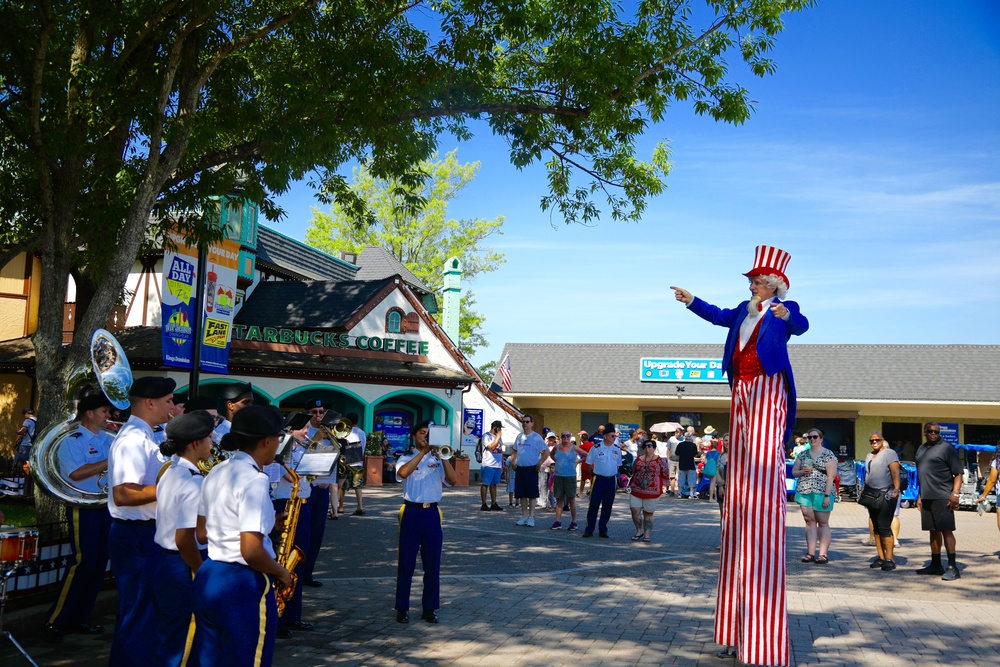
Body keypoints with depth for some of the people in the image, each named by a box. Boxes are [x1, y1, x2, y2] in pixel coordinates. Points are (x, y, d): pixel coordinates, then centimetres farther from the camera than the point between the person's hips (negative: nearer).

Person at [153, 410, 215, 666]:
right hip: (185, 569, -9)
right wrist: (203, 575, -13)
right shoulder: (193, 482, -21)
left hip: (164, 565, 9)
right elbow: (185, 540, -24)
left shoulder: (170, 472, 7)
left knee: (168, 640, 18)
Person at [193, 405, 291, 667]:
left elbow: (202, 532, 14)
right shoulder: (254, 481, -20)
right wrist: (281, 572, -7)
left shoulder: (216, 472, 7)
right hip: (242, 586, -9)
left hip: (206, 578, 9)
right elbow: (251, 552, -25)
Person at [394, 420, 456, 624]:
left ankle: (429, 608, 16)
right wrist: (423, 452, -19)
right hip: (411, 512, -2)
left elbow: (452, 480, -5)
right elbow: (403, 473, -19)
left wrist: (443, 456, -14)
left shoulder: (438, 459, 10)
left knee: (432, 563, 5)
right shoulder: (407, 458, 5)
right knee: (406, 562, 2)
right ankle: (402, 608, 12)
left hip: (432, 513, 2)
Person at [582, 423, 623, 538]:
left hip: (611, 480, 4)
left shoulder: (617, 449, 6)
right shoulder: (596, 448, -5)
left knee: (607, 506, 7)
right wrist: (593, 473, -1)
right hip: (599, 479, -3)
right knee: (594, 505, -2)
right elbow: (589, 463, 4)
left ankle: (603, 530, 17)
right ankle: (589, 530, 5)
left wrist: (617, 480, 11)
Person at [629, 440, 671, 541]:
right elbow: (633, 473, 19)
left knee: (648, 513, 5)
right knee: (635, 510, -4)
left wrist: (659, 485, -1)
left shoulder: (660, 460, -3)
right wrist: (633, 484, 15)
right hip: (637, 490, 4)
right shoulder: (638, 459, 10)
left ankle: (647, 534, 16)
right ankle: (639, 531, 15)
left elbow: (665, 474, 0)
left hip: (651, 491, -4)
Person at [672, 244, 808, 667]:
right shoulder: (745, 310, 17)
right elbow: (720, 316, 33)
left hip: (767, 393, -8)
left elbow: (801, 326, -24)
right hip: (741, 393, 8)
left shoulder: (784, 310, -4)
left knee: (761, 486, -14)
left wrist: (787, 316, -43)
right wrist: (692, 302, 35)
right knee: (738, 486, 8)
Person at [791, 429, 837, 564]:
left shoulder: (828, 455, 0)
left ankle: (823, 554, 1)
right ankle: (811, 553, 5)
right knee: (810, 521, 4)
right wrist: (803, 471, -5)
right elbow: (794, 472, 18)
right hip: (804, 492, 4)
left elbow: (831, 476, -6)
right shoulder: (803, 454, 15)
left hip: (821, 492, -4)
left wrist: (827, 496, -13)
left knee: (823, 523, -1)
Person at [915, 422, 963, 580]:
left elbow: (958, 473, -9)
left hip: (942, 497, -7)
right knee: (933, 531, 13)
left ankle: (952, 567, -4)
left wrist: (955, 494, -19)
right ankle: (935, 565, 21)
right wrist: (920, 495, 21)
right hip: (927, 497, 7)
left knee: (946, 530, -7)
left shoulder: (946, 447, -5)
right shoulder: (921, 449, 17)